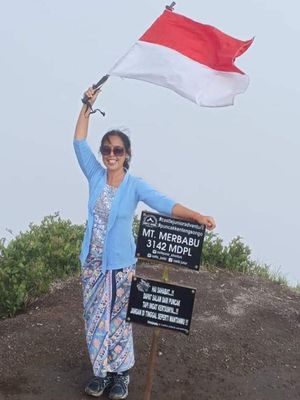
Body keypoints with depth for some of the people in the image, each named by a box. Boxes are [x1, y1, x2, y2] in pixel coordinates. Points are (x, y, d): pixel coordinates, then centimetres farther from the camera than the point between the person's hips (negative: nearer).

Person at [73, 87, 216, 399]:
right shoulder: (95, 176, 0)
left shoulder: (134, 185, -10)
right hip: (92, 264, 3)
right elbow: (79, 143, -4)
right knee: (95, 319, 13)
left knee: (118, 320, 9)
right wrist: (87, 105, -10)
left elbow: (162, 203, -23)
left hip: (120, 266, -3)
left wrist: (196, 216, -38)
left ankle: (121, 373, 27)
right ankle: (101, 371, 30)